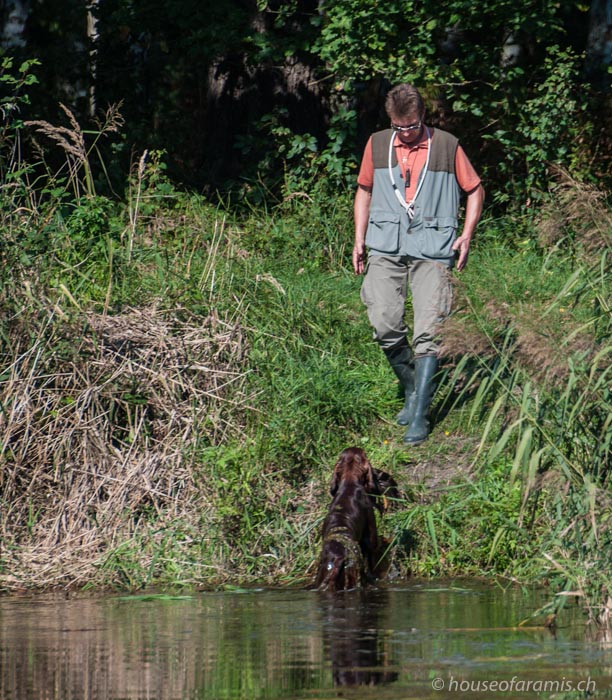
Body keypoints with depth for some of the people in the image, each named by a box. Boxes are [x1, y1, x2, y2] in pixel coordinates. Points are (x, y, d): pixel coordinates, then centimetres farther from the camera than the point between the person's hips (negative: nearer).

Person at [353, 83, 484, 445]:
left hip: (433, 250, -3)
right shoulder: (377, 145, 9)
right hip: (386, 248, 3)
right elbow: (365, 190, 23)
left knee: (427, 332, -9)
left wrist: (466, 235, 2)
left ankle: (420, 415, -7)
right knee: (385, 325, -8)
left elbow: (475, 190, 12)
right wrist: (359, 238, 15)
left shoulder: (447, 146, 2)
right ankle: (413, 390, 16)